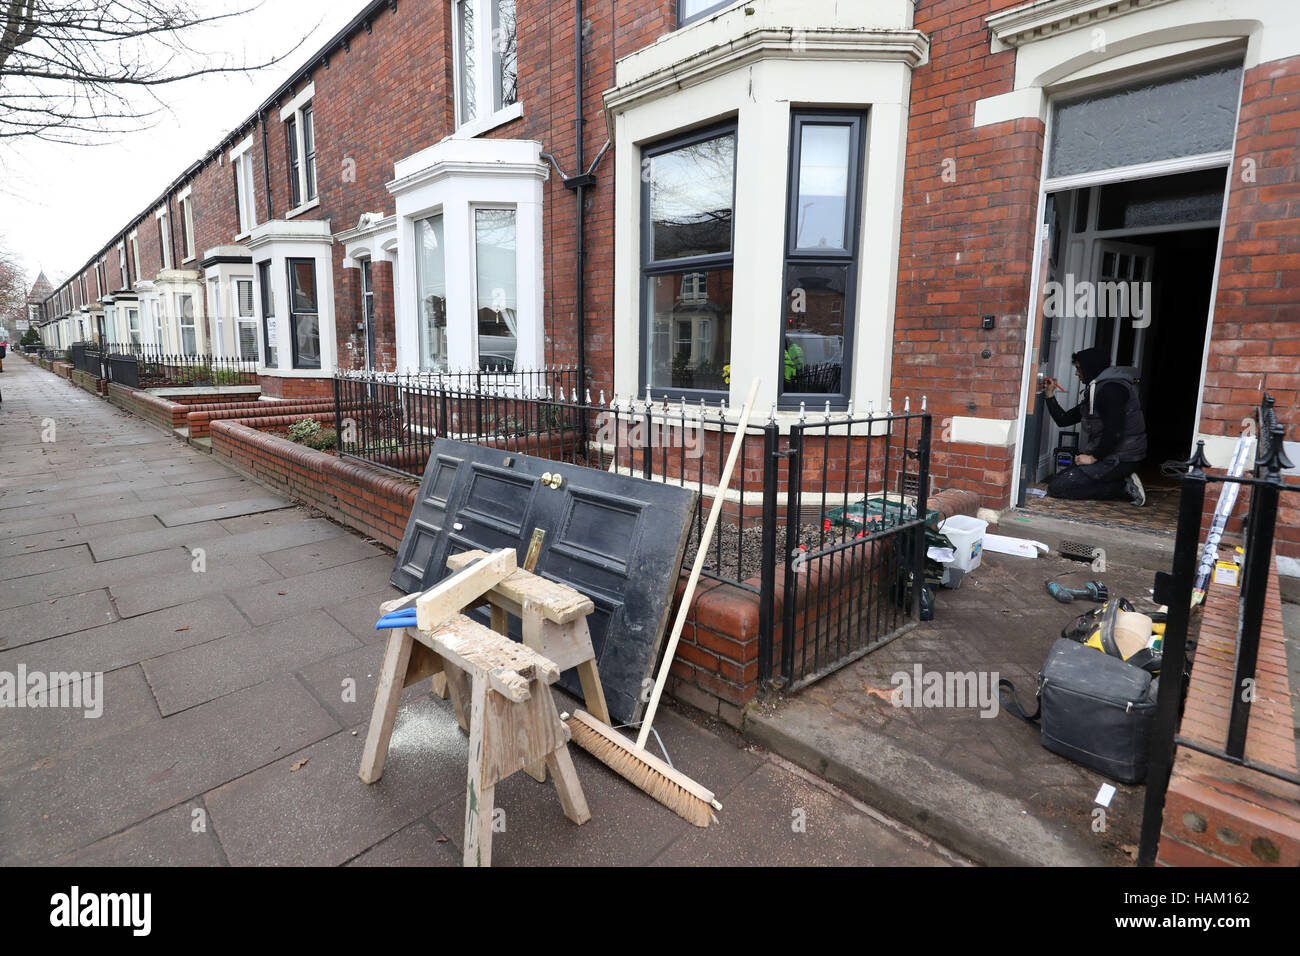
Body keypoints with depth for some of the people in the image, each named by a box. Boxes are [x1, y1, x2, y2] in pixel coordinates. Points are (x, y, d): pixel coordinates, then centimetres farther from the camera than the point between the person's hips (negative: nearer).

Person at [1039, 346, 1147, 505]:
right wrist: (1050, 396, 14)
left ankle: (1123, 487, -9)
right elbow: (1064, 420, 20)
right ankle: (1124, 483, 4)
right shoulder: (1094, 390, 19)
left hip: (1120, 460, -10)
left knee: (1056, 487, -15)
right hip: (1109, 457, 10)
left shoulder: (1111, 388, -14)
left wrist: (1093, 457, -15)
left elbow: (1115, 432, -24)